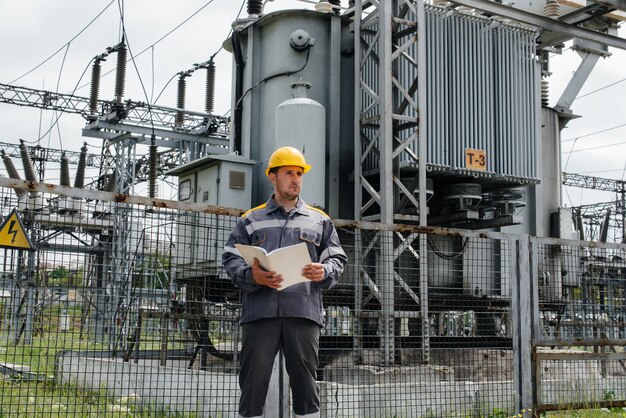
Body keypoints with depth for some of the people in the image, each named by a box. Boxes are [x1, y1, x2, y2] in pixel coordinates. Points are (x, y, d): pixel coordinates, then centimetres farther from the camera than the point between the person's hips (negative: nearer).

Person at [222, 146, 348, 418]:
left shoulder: (320, 220, 18)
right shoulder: (251, 220, 15)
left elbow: (337, 258, 13)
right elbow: (231, 258, 7)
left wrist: (324, 272, -10)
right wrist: (252, 276, -14)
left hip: (304, 311, 1)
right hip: (260, 311, 0)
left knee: (304, 380, 1)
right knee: (253, 381, 0)